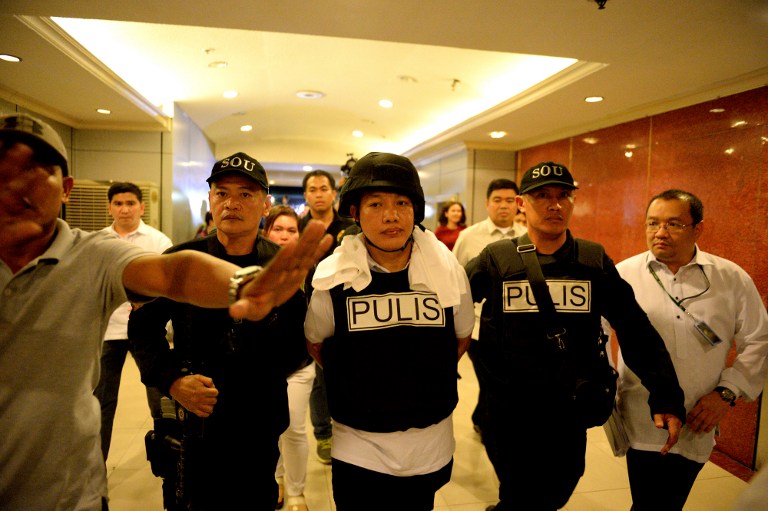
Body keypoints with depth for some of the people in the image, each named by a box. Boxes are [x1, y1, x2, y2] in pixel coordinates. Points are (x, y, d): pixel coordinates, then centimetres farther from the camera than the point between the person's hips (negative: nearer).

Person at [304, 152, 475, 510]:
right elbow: (315, 343, 3)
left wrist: (424, 383, 4)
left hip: (431, 444, 2)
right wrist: (359, 386, 2)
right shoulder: (332, 277, -13)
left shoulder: (448, 272, -10)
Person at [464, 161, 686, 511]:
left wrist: (666, 397, -7)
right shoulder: (495, 258, -7)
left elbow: (636, 331, -4)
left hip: (571, 408, 2)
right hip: (508, 408, -2)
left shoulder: (595, 261, -3)